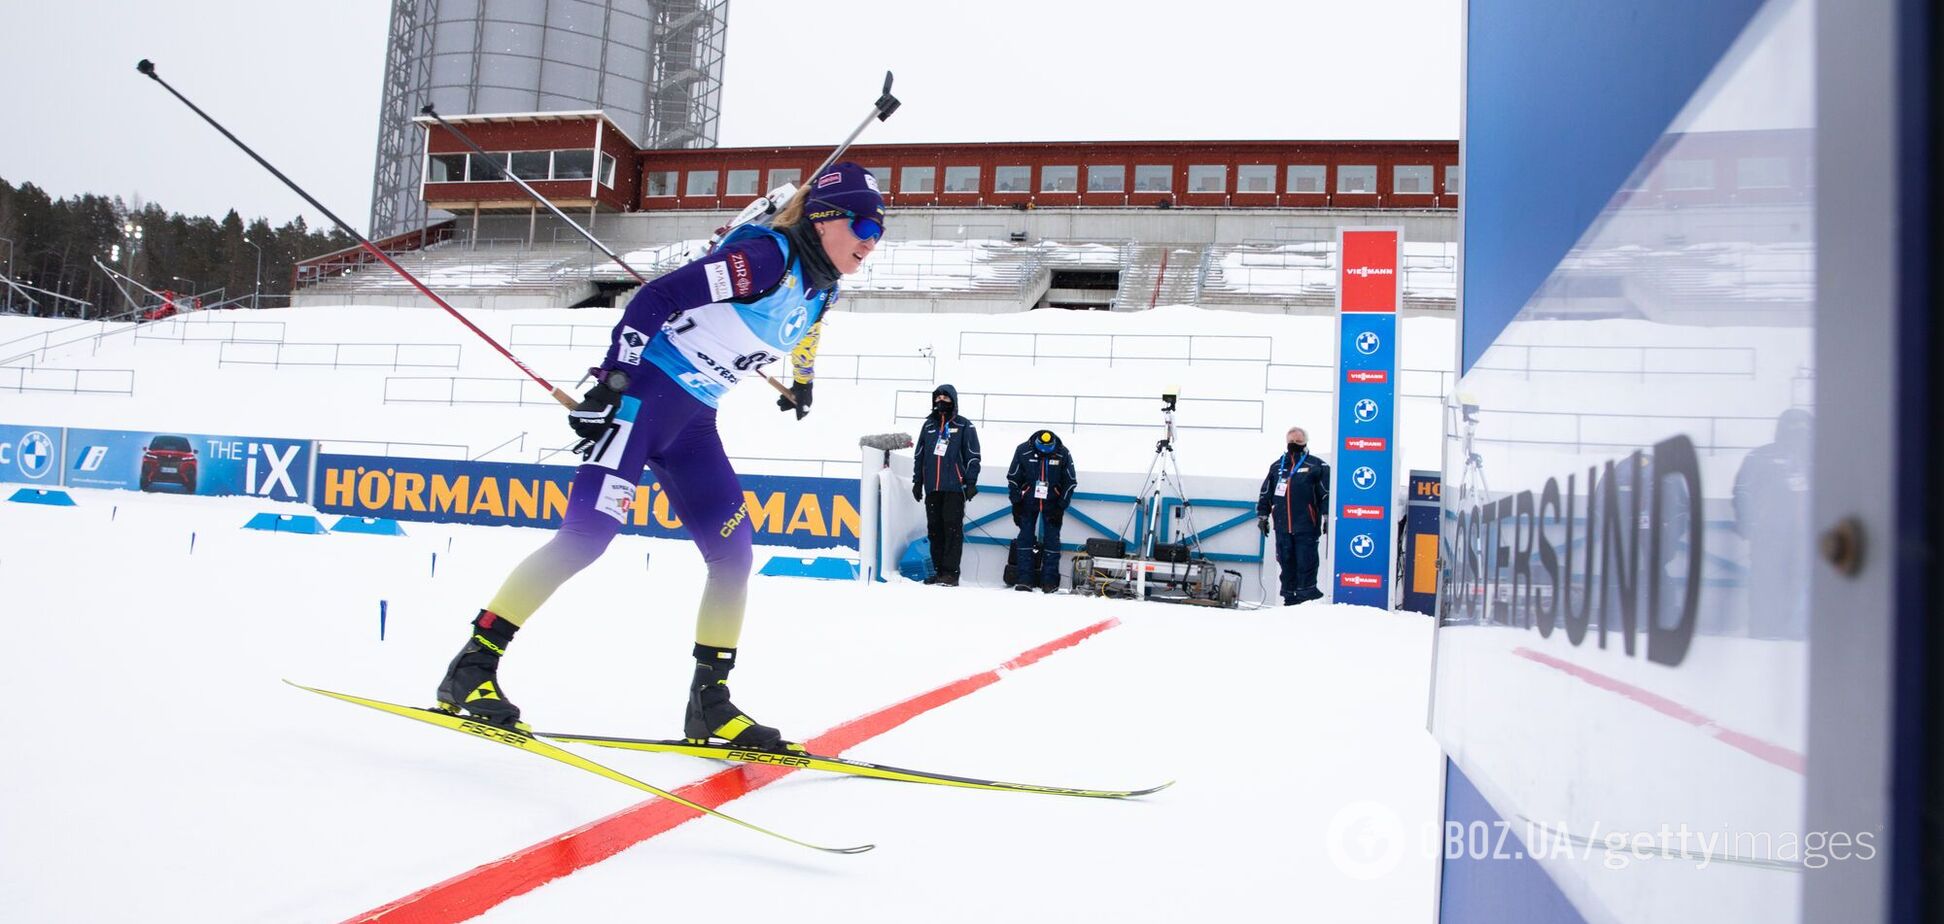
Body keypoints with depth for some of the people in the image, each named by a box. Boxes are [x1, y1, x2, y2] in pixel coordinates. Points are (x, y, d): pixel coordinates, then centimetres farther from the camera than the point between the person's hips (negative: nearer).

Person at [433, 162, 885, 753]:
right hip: (641, 393, -8)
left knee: (733, 551, 1)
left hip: (691, 421, 8)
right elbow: (657, 298, -20)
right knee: (589, 532, -17)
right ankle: (473, 665, -8)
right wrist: (610, 380, -23)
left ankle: (708, 702, 9)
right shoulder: (766, 257, -16)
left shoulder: (822, 293, 8)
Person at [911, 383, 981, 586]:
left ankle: (951, 572, -9)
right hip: (932, 487, 5)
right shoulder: (929, 425, 17)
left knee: (952, 528, -9)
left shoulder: (964, 426, 4)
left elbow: (973, 456, 1)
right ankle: (939, 571, 11)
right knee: (934, 529, 5)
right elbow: (918, 455, 20)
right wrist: (917, 481, 16)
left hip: (954, 487, -5)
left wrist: (971, 483, -6)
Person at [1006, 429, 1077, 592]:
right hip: (1027, 503, 1)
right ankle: (1024, 579, -1)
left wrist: (1061, 506, -5)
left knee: (1052, 540, -3)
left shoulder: (1063, 454, -9)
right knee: (1025, 538, -3)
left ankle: (1050, 581, 2)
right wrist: (1016, 503, -3)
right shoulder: (1023, 450, -9)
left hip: (1052, 504, 0)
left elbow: (1070, 482, 0)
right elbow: (1013, 478, 1)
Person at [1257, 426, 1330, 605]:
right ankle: (1290, 597, 16)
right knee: (1286, 562, 8)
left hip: (1306, 526, -4)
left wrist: (1327, 516, -7)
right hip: (1282, 526, 4)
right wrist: (1262, 515, 18)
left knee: (1306, 563, -5)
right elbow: (1265, 493, 21)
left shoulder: (1317, 466, 2)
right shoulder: (1277, 466, 15)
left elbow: (1327, 494, -1)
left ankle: (1307, 595, 2)